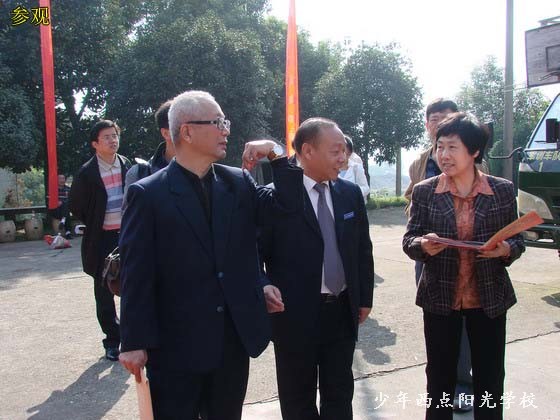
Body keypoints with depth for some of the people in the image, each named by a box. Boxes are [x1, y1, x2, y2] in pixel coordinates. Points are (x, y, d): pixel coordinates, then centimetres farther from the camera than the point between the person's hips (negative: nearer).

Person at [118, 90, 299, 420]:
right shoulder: (148, 194, -9)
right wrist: (135, 343, -11)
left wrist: (277, 155, -11)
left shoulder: (239, 182, 5)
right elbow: (136, 274, -10)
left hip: (234, 341, 5)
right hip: (176, 347, -4)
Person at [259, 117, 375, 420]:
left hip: (343, 312, 5)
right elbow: (255, 250, -9)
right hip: (295, 315, -4)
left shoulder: (351, 193, 4)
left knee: (340, 395, 18)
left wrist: (365, 298, 12)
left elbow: (363, 249, 11)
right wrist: (264, 286, -25)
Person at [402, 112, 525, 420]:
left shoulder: (502, 190, -3)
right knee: (440, 376, 13)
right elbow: (409, 240, 0)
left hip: (489, 299, 0)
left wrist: (506, 250, -19)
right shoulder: (424, 191, -3)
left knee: (490, 377, 13)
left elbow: (517, 240, 4)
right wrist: (423, 245, -22)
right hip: (440, 298, 0)